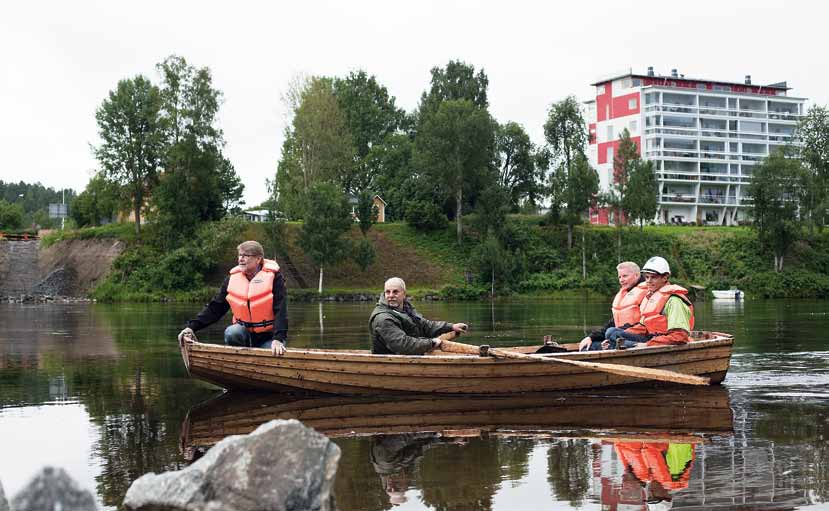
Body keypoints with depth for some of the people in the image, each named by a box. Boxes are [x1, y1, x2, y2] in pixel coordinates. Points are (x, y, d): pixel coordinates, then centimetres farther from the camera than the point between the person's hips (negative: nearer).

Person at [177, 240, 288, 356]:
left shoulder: (274, 277, -10)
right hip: (244, 331, 3)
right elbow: (215, 307, 3)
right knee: (231, 333, -29)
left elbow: (280, 310, -16)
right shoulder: (232, 278, 1)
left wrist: (278, 339, -29)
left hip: (269, 336, -3)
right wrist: (192, 327, -8)